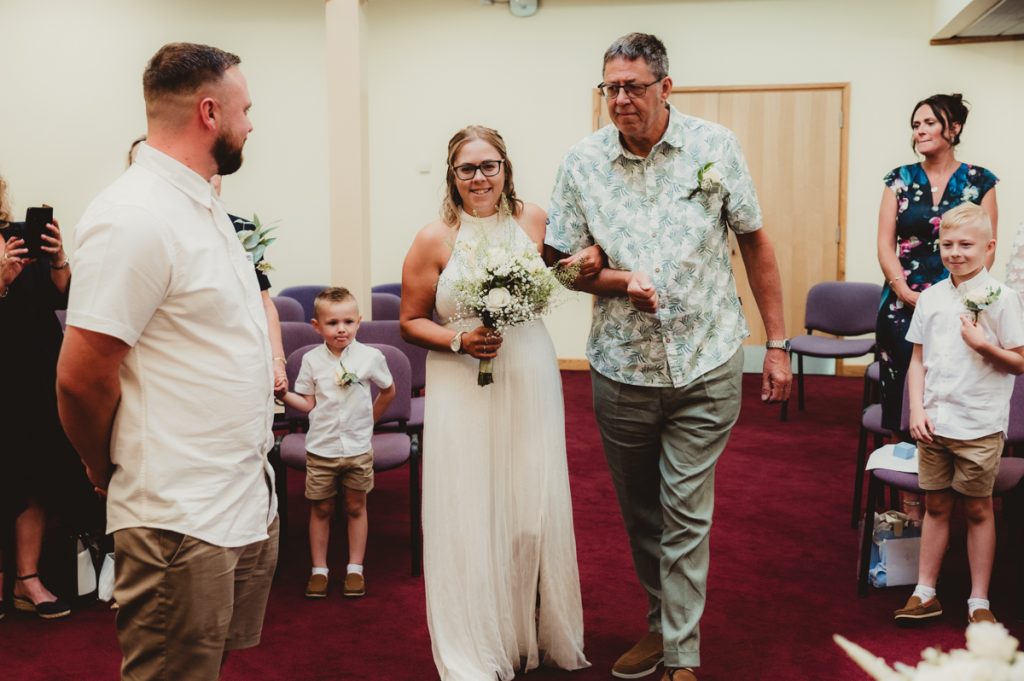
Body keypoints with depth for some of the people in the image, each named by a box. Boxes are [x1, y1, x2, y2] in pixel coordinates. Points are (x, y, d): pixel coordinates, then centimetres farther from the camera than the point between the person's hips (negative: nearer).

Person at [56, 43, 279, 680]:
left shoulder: (203, 203, 12)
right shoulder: (135, 217, -20)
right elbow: (80, 376, -19)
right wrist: (110, 472, -4)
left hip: (248, 501, 9)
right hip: (182, 522, -9)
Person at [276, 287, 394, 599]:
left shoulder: (370, 356, -6)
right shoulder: (311, 360, -3)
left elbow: (388, 391, 9)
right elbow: (307, 403, -2)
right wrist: (282, 394, -17)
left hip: (358, 448, 0)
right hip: (321, 448, 0)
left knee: (356, 507, 11)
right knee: (321, 509, 10)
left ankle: (355, 568, 21)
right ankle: (319, 570, 20)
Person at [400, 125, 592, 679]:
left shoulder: (533, 221, 2)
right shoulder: (435, 240, -5)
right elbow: (410, 322, 1)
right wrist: (460, 340, -15)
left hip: (530, 380, 2)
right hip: (463, 391, -2)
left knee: (535, 507, 8)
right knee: (471, 515, 4)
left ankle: (539, 634, 31)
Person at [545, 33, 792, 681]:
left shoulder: (715, 147, -4)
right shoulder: (583, 162, -1)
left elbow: (756, 244, 3)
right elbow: (564, 263, 5)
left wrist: (778, 343, 2)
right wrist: (620, 280, -16)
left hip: (706, 365, -2)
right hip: (621, 367, 2)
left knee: (686, 513, 0)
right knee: (639, 509, 15)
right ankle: (661, 622, 36)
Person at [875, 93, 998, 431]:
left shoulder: (980, 181, 4)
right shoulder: (900, 179, 7)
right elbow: (885, 244, 3)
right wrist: (903, 290, -11)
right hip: (901, 305, 1)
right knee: (898, 392, 1)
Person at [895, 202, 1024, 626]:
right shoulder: (931, 297, 4)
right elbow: (918, 359, 7)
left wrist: (983, 345, -22)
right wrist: (917, 410, -2)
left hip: (979, 427, -3)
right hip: (934, 423, 4)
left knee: (977, 510, 8)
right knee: (935, 506, 12)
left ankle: (978, 602, 20)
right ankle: (925, 593, 22)